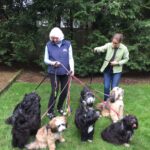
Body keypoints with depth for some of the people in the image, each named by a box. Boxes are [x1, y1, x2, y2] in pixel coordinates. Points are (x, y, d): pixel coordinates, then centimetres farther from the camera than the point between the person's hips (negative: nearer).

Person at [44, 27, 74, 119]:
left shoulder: (67, 44, -2)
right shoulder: (49, 45, -5)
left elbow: (70, 58, 0)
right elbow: (46, 59, 2)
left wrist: (72, 68, -15)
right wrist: (52, 63, -19)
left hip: (65, 72, 3)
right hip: (54, 72, -2)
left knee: (64, 91, 10)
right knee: (55, 91, -9)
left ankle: (60, 108, 33)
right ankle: (50, 111, 7)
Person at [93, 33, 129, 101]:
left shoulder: (124, 48, -11)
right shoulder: (109, 45, -10)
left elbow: (126, 59, -1)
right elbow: (102, 48, -21)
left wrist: (117, 63, -15)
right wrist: (96, 49, -45)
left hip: (116, 71, -1)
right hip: (107, 70, 1)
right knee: (106, 87, 5)